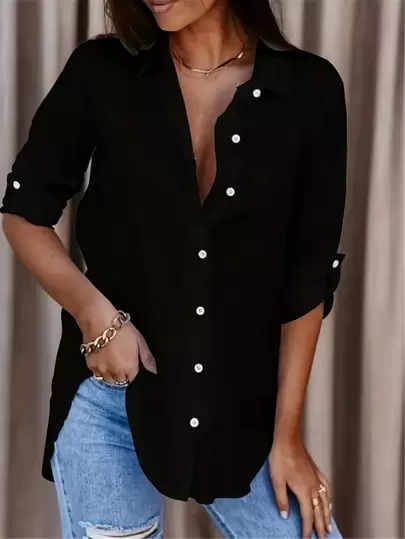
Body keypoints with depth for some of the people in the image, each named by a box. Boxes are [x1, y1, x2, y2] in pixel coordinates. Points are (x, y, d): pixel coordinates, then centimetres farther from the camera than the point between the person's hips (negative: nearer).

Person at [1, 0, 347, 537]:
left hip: (242, 406, 1)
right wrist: (95, 313, -12)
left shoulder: (309, 89, -6)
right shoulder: (102, 71, -6)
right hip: (108, 395, 0)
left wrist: (287, 432, 0)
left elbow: (309, 277, -2)